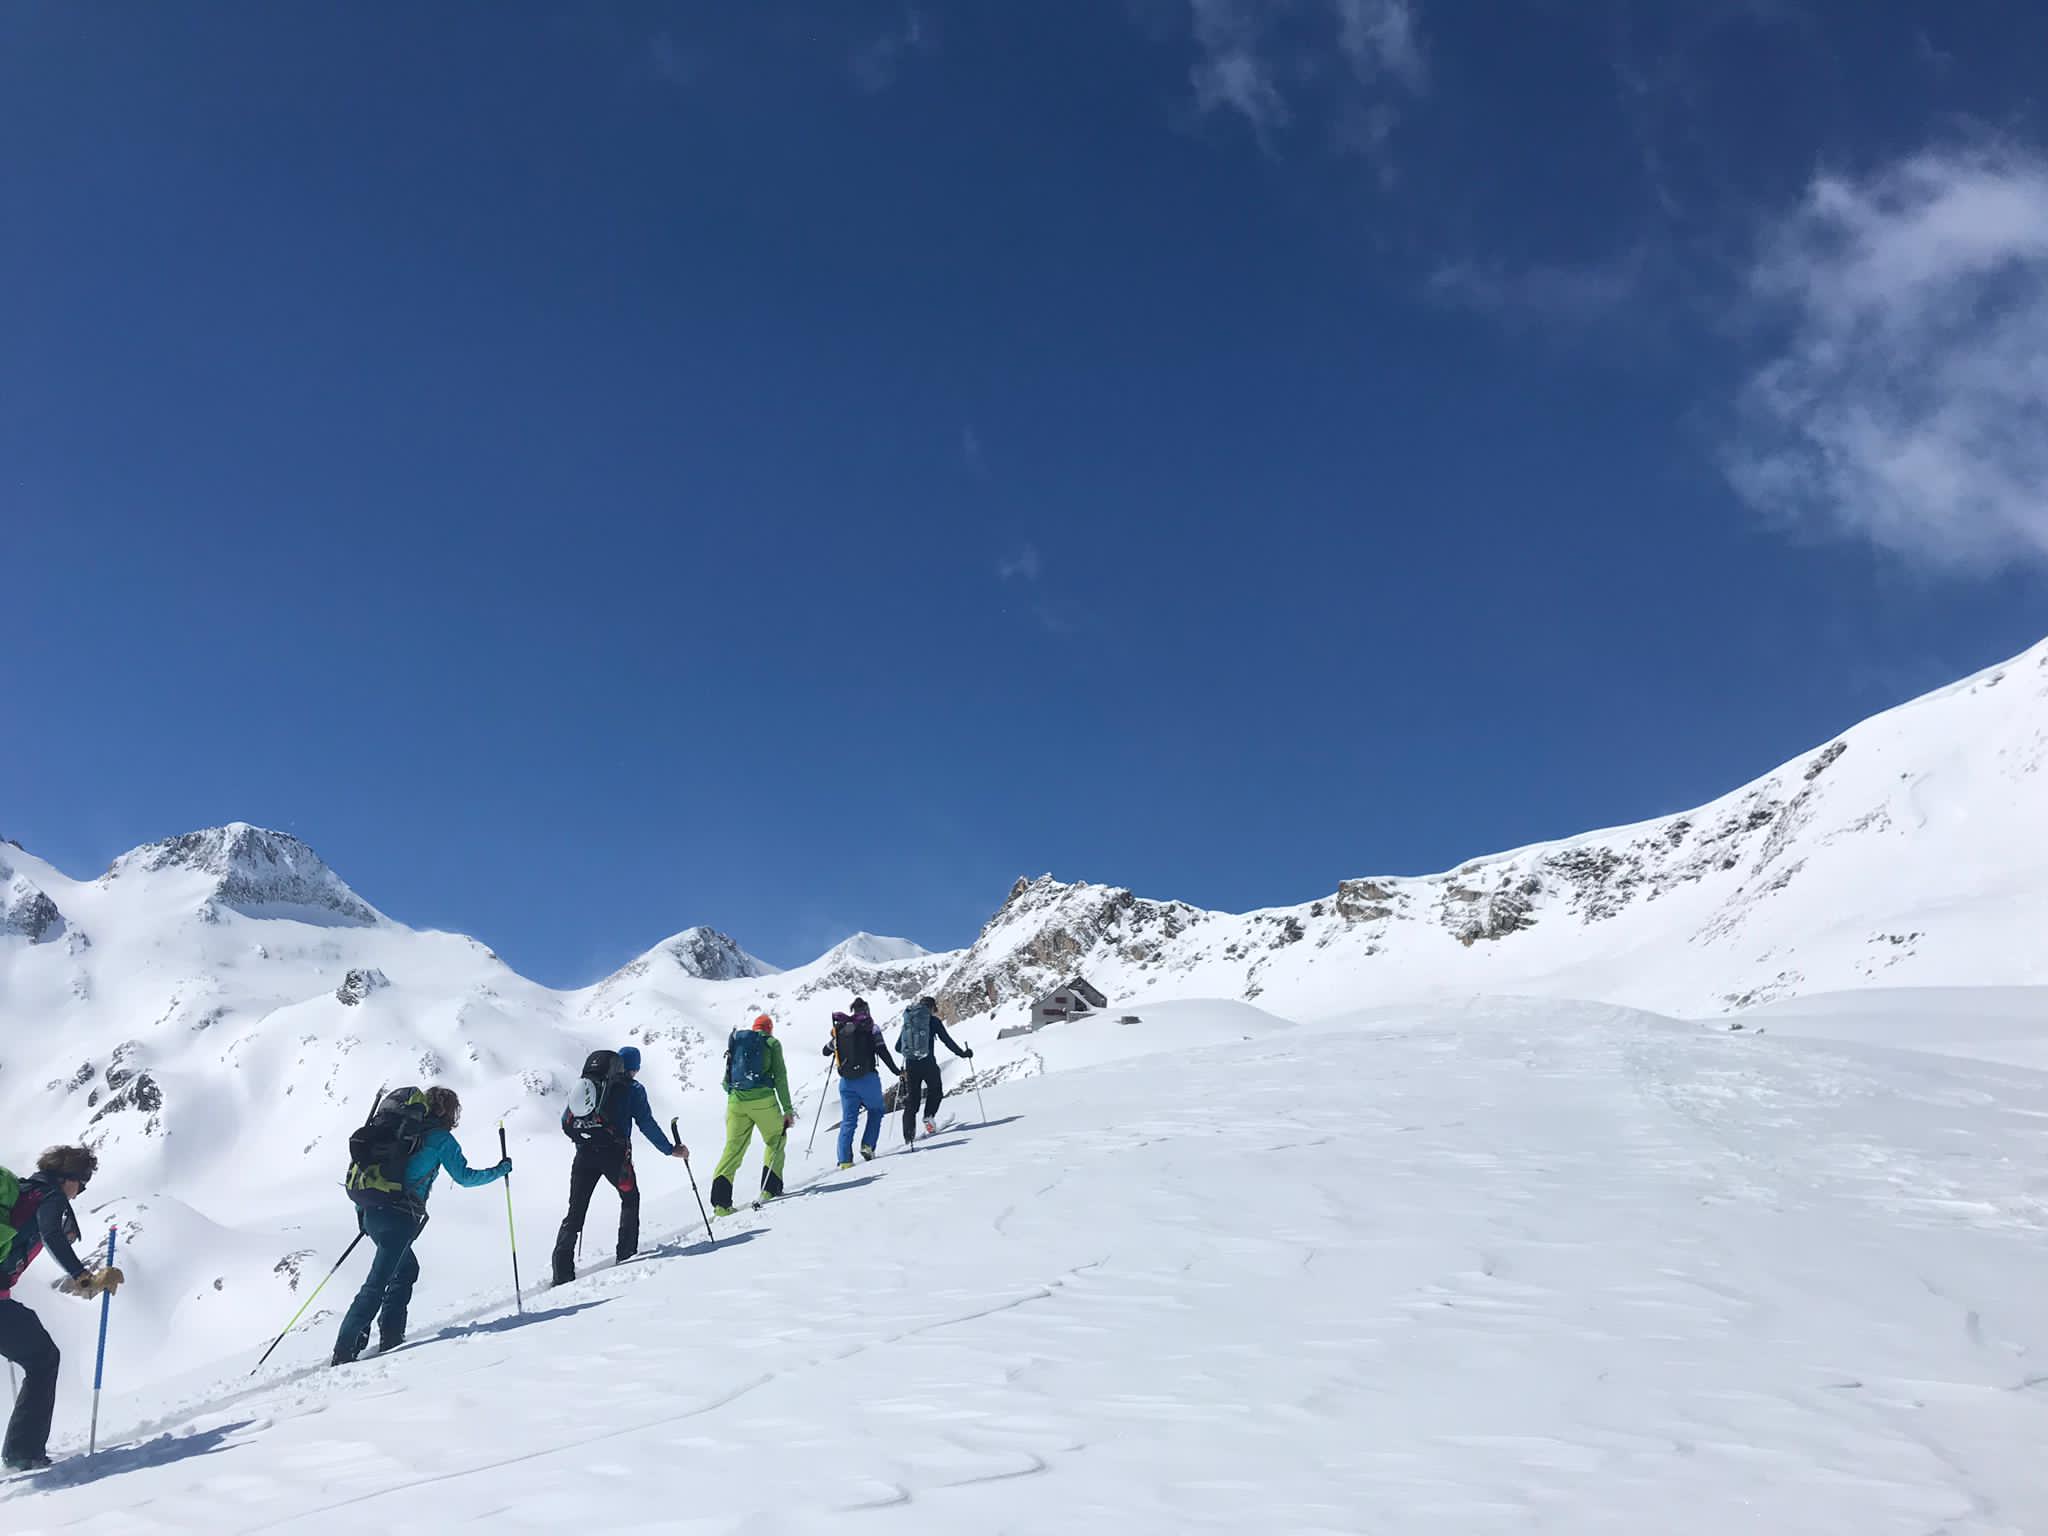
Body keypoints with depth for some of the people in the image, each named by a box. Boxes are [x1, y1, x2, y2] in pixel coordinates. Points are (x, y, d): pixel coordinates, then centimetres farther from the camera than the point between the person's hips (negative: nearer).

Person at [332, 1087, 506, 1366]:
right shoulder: (440, 1138, 0)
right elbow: (464, 1177, 3)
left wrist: (363, 1207, 29)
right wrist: (500, 1170, 17)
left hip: (372, 1212, 8)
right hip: (399, 1217, -8)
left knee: (407, 1269, 21)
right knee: (376, 1284, -7)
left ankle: (391, 1336, 15)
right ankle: (345, 1351, -11)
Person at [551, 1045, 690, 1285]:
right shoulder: (633, 1088, 4)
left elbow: (566, 1120, 17)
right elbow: (646, 1124, -4)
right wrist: (671, 1150, 3)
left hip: (585, 1153, 3)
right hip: (615, 1154, -3)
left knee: (576, 1211, 5)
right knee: (630, 1198, 22)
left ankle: (563, 1269, -6)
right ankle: (627, 1253, 18)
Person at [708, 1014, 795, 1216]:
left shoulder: (736, 1040, 19)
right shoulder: (771, 1043, 8)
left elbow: (726, 1079, 17)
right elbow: (780, 1077, 0)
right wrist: (787, 1109, 0)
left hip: (736, 1101, 3)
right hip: (763, 1099, -3)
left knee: (733, 1149, 7)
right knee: (776, 1141, 17)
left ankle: (720, 1201, -4)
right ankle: (769, 1189, 8)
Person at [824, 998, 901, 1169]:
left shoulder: (840, 1029, 8)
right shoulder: (871, 1027, -3)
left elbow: (826, 1051, 16)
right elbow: (883, 1052, -9)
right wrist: (896, 1071, 0)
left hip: (846, 1081, 3)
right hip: (867, 1078, -3)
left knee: (848, 1119, 7)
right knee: (876, 1111, 18)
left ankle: (845, 1159, -2)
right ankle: (867, 1145, 1)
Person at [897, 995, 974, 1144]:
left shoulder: (907, 1021, 15)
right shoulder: (933, 1020, 3)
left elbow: (898, 1047, 18)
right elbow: (947, 1040, 0)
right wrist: (962, 1054, 12)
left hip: (910, 1064, 4)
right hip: (928, 1063, -4)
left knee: (911, 1099, 8)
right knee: (935, 1091, 21)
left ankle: (908, 1136, -3)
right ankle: (929, 1116, -1)